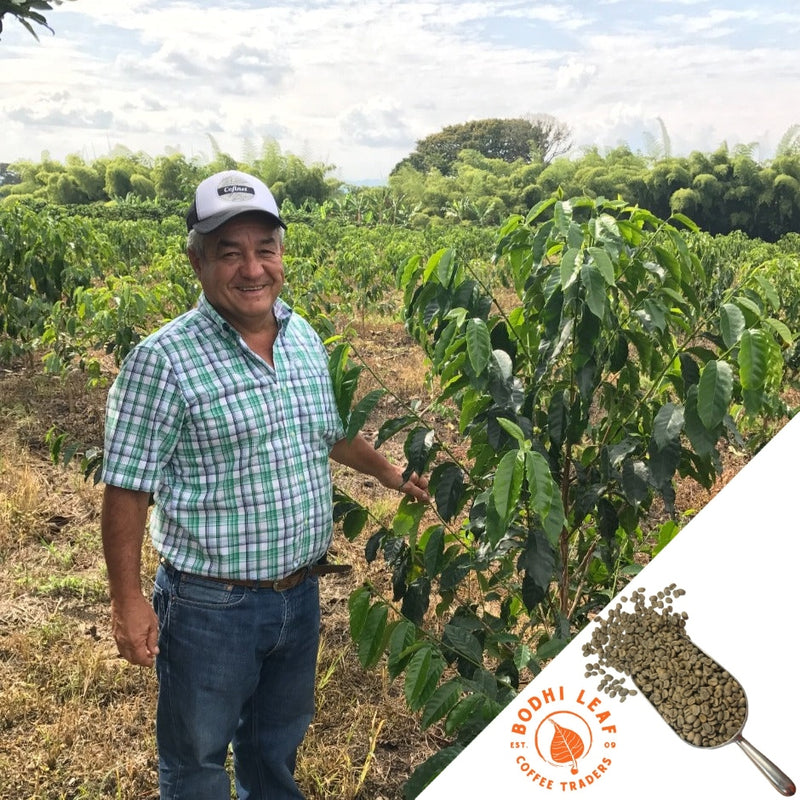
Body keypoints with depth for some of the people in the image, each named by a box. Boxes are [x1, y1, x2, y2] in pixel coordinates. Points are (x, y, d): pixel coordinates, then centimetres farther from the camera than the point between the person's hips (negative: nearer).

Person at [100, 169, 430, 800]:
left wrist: (391, 473, 25)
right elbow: (127, 488, -15)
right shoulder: (163, 360, -19)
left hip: (302, 594, 6)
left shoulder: (306, 338, 1)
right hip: (211, 607, -5)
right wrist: (128, 602, -14)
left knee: (280, 744, 27)